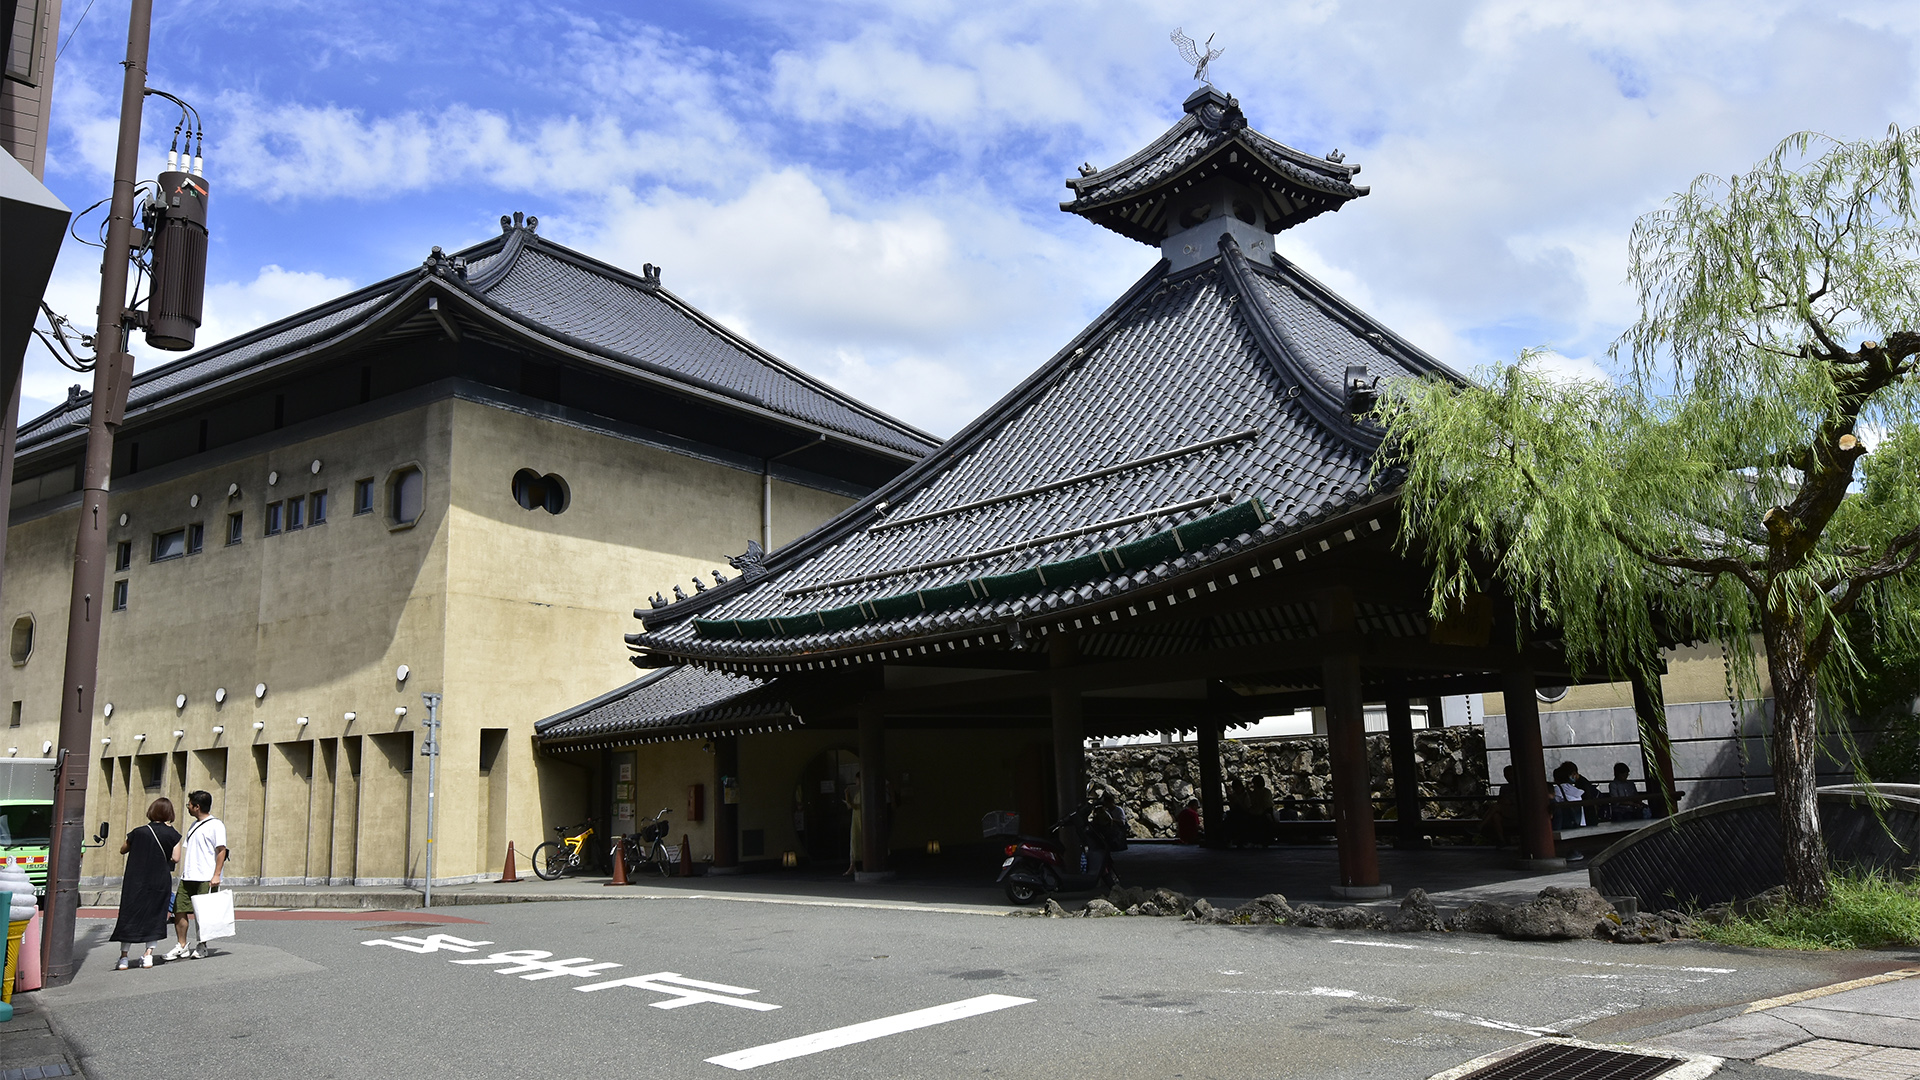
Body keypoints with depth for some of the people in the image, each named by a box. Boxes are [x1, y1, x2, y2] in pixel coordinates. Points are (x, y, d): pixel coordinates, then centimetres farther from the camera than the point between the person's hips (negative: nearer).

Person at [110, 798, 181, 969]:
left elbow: (122, 850, 10)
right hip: (160, 882, 0)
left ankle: (124, 956, 5)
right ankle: (148, 955, 7)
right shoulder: (173, 834, -7)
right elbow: (175, 858, -9)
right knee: (154, 916, 11)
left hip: (136, 881, 0)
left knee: (129, 915, 8)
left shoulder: (138, 832, -5)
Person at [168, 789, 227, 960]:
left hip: (205, 879, -8)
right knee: (179, 910, 3)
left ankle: (202, 946, 9)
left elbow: (221, 851, -11)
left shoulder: (216, 825, -6)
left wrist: (216, 875, -17)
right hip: (187, 877, 8)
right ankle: (182, 947, 11)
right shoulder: (194, 825, 19)